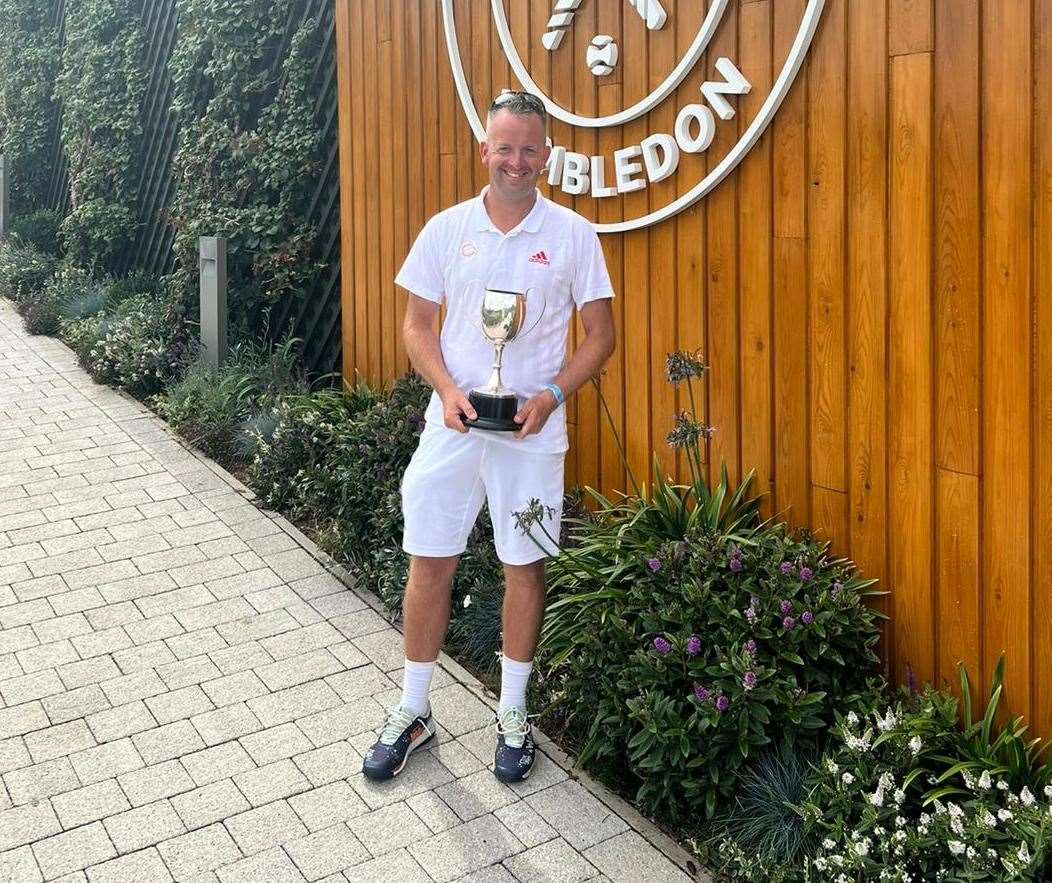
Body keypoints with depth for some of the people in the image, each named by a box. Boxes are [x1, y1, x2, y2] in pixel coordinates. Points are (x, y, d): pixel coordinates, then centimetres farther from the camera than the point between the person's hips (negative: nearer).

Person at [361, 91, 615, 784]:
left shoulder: (573, 235, -1)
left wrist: (551, 396, -14)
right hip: (452, 424, 2)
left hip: (532, 433, -1)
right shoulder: (447, 228, 3)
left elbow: (601, 335, 1)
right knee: (429, 564, 6)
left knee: (525, 567, 7)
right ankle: (413, 712, 23)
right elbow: (418, 323, 7)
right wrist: (447, 389, -10)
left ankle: (513, 715, 26)